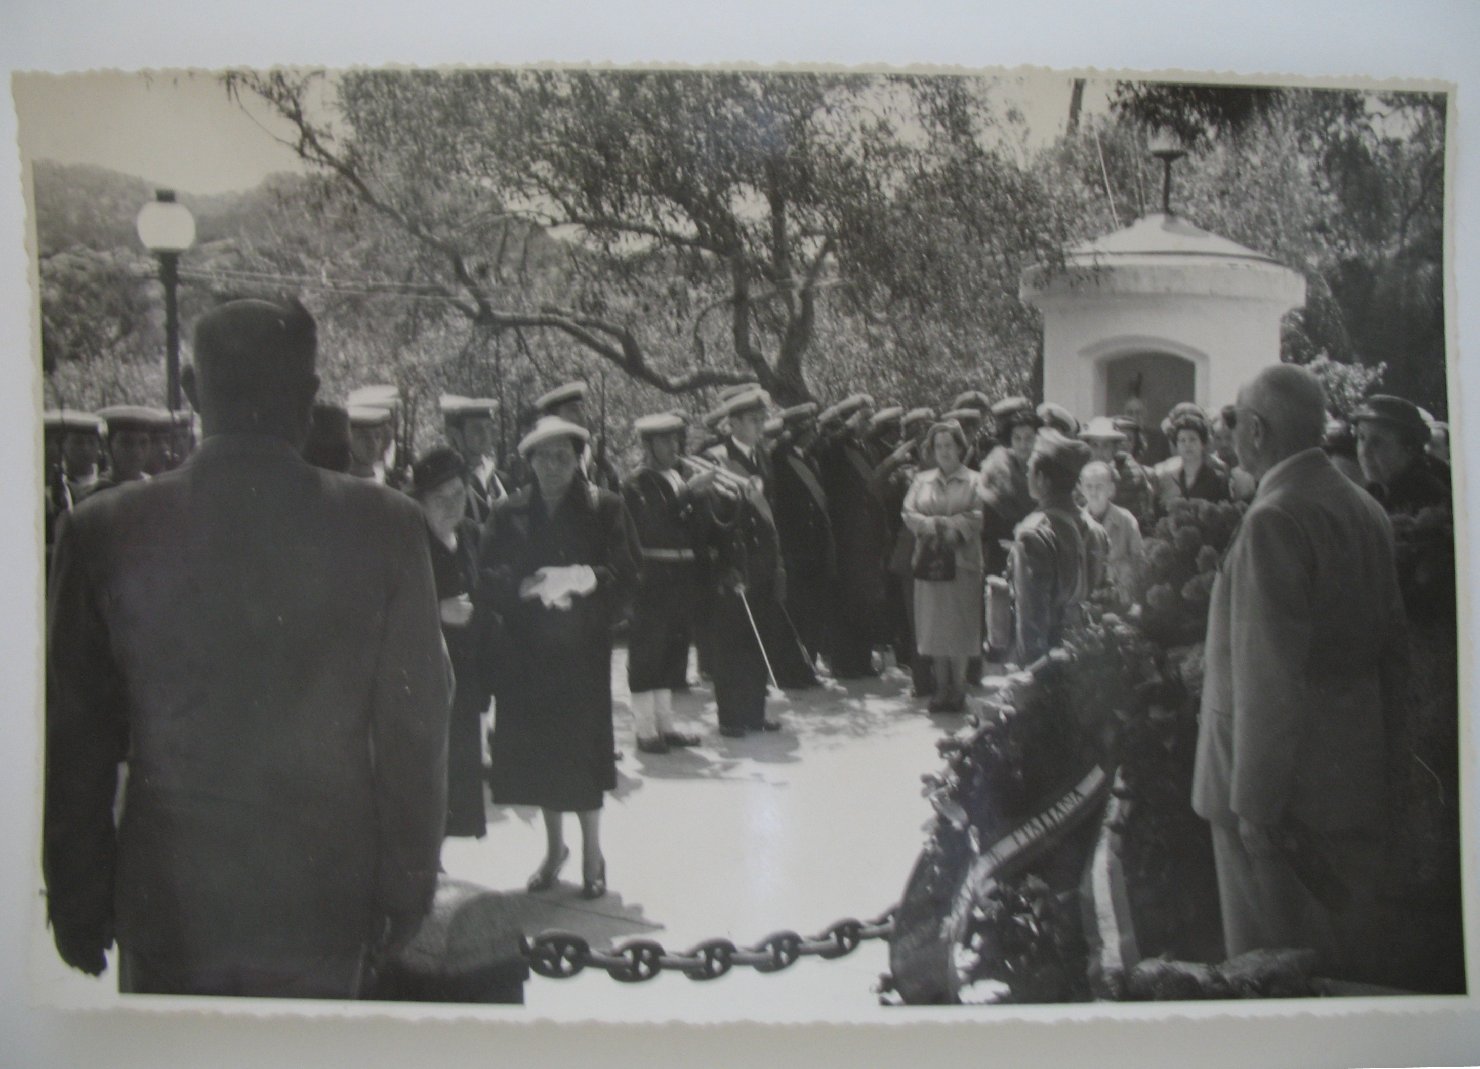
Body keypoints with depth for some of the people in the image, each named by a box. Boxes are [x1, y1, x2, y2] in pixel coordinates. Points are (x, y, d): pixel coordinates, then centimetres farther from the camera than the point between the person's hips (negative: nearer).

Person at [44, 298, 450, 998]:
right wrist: (406, 887, 7)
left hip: (164, 907, 1)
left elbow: (76, 740, -1)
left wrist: (76, 901, 10)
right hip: (325, 904, 0)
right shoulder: (385, 528, -10)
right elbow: (415, 730, -5)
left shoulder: (104, 530, -7)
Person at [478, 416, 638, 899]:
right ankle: (554, 845, 24)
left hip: (583, 646, -2)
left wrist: (587, 579, -23)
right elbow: (487, 577, -2)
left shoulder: (605, 507, 1)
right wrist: (529, 587, -20)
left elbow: (627, 570, -6)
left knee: (582, 744, -2)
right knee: (537, 746, 6)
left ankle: (592, 852, 12)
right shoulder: (508, 514, 5)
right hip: (528, 645, 2)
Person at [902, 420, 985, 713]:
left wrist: (949, 525, -15)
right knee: (934, 625, 3)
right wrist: (934, 525, -12)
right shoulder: (922, 480, 12)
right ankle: (941, 686, 11)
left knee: (958, 626, -3)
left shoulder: (974, 481, 2)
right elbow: (909, 513, 4)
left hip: (961, 560, -3)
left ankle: (958, 687, 6)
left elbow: (978, 517, -7)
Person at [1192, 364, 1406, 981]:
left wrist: (1255, 802, -19)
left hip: (1287, 783, -9)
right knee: (1344, 960, 18)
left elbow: (1270, 673, -22)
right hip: (1355, 782, 9)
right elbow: (1390, 646, 15)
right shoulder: (1365, 510, 9)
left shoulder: (1274, 519, -18)